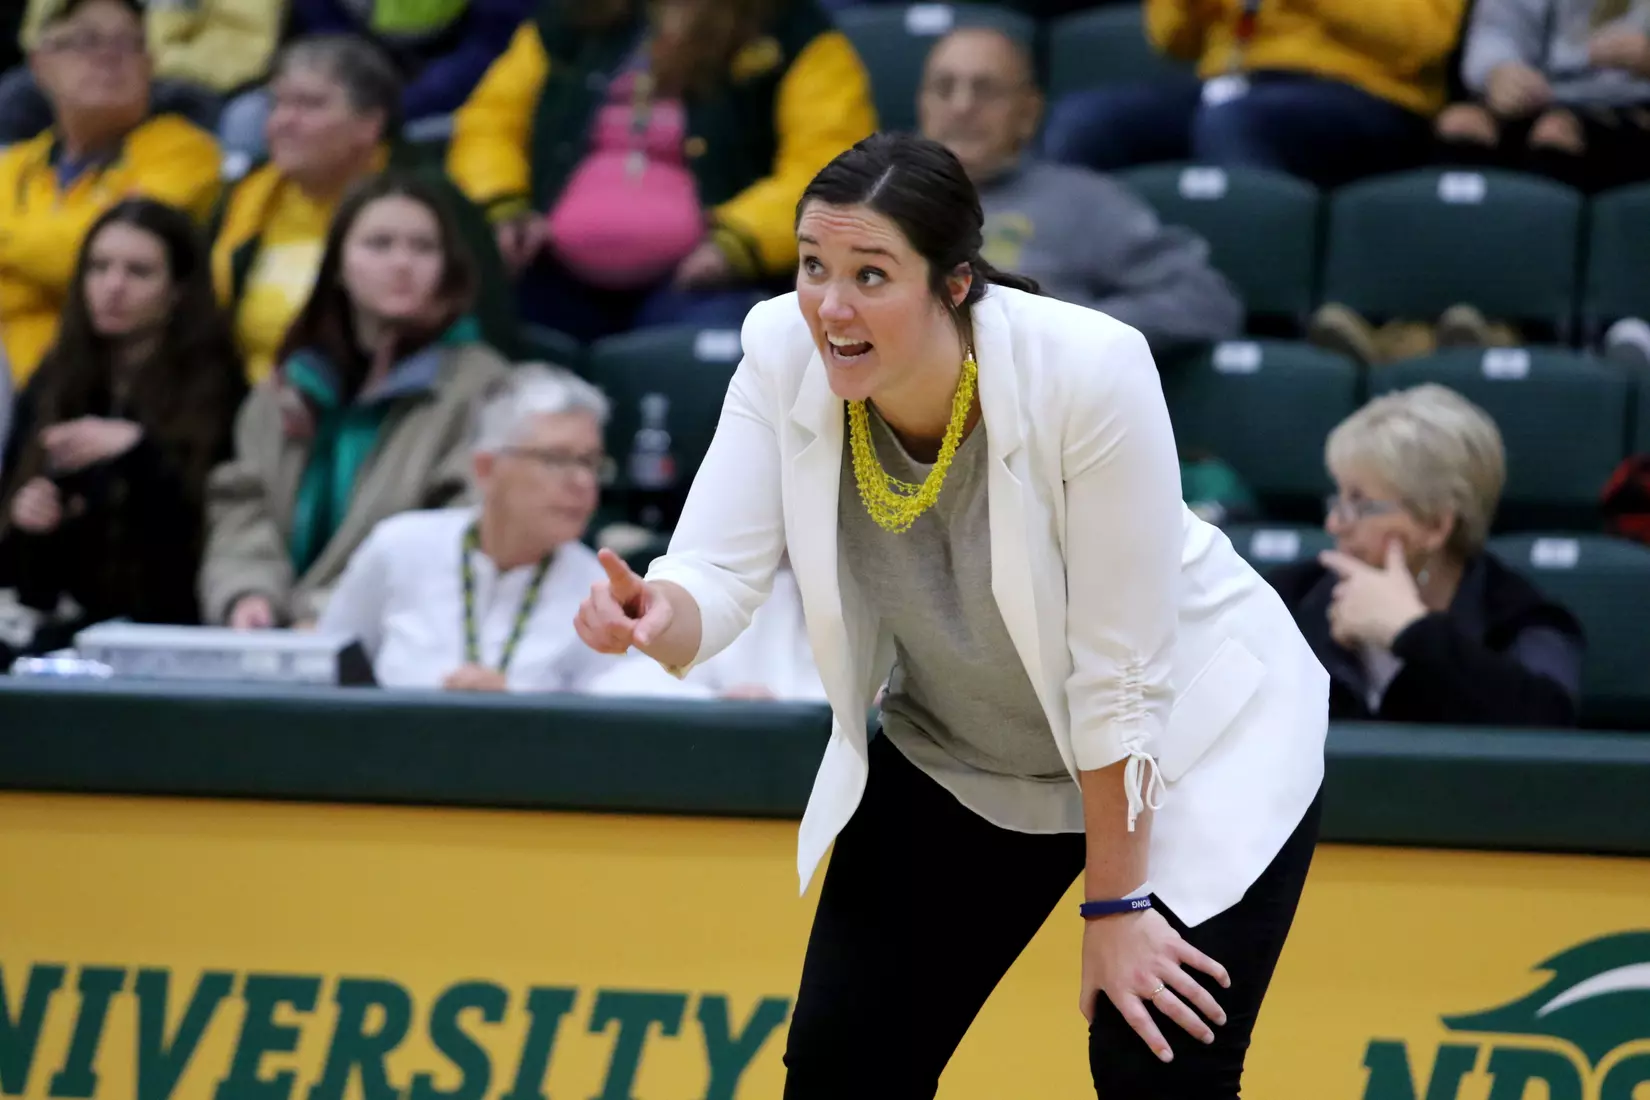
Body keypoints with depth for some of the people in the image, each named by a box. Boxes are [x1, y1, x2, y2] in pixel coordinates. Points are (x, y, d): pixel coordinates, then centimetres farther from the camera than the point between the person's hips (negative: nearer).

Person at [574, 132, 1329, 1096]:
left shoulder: (1090, 371, -33)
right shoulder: (785, 356, -21)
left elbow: (1120, 671, -27)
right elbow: (718, 573, -22)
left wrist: (1115, 905, -20)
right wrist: (655, 615, -46)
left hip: (1190, 735, -4)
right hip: (957, 754, 5)